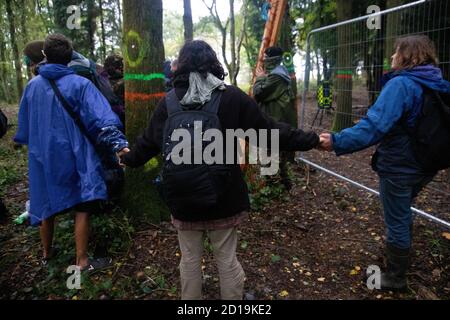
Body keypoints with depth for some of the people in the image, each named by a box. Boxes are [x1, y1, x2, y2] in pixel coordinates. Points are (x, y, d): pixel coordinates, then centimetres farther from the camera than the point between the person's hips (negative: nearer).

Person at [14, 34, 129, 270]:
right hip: (73, 156, -5)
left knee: (47, 205, 19)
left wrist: (31, 144, 34)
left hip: (42, 156, 6)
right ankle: (82, 261, 9)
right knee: (82, 207, 3)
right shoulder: (80, 84, -11)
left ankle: (47, 253, 38)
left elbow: (24, 125, 17)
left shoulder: (32, 86, 5)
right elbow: (101, 119, -24)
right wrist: (118, 143, -27)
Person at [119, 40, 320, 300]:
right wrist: (311, 140, 6)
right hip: (224, 195, -1)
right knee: (227, 259, 13)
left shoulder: (169, 101, -2)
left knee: (190, 260, 17)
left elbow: (149, 142, 9)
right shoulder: (232, 96, -7)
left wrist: (128, 160, 30)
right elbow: (269, 130, -5)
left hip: (183, 196, 2)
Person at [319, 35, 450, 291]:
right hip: (424, 165, 8)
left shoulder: (401, 84, -22)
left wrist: (337, 141, -33)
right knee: (403, 212, 28)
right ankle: (402, 257, 48)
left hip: (399, 167, -8)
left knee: (397, 221, 7)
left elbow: (375, 125, -34)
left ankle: (395, 278, 24)